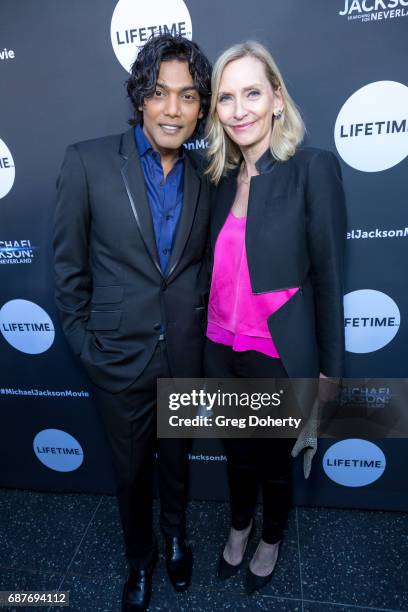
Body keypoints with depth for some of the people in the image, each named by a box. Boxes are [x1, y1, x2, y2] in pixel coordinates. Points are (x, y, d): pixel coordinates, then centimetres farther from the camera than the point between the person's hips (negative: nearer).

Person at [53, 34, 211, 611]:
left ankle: (175, 535, 57)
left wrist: (202, 329, 6)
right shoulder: (88, 161, -10)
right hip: (119, 357, -2)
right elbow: (69, 264, -5)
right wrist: (82, 340, -3)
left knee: (176, 459, 25)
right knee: (131, 471, 19)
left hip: (186, 354, 3)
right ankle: (140, 558, 51)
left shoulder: (202, 176, -1)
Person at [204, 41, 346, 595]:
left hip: (280, 356, -4)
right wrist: (213, 335, 10)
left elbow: (328, 276, -11)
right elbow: (221, 270, 8)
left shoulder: (313, 169, -12)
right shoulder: (222, 179, 4)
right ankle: (239, 526, 55)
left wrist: (329, 367, -6)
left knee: (275, 459, 20)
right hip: (222, 350, 5)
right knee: (236, 452, 25)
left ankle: (271, 538, 51)